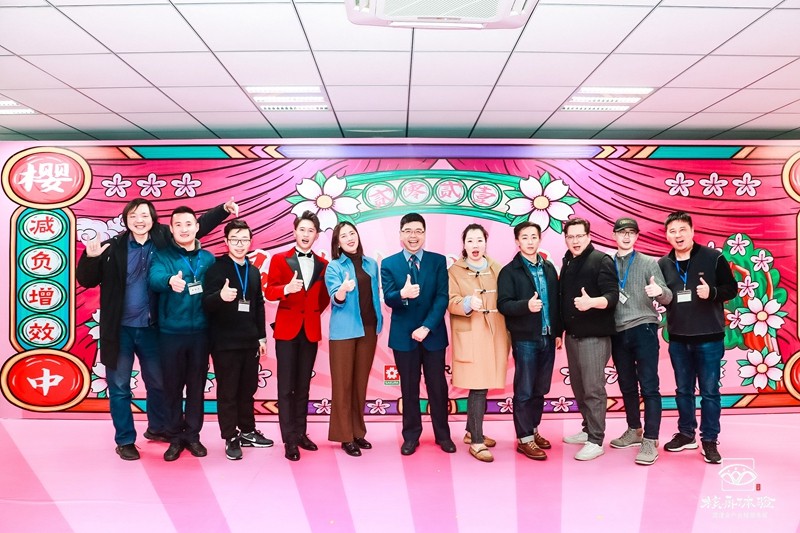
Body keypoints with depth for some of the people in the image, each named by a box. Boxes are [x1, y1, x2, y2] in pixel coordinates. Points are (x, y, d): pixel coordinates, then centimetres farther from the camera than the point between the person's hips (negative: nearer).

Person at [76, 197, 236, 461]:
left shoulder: (164, 241, -3)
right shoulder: (113, 247, -8)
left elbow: (198, 226, 6)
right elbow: (87, 281, -4)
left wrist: (224, 209, 1)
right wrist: (90, 257, -21)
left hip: (150, 327, 3)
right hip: (120, 329, -2)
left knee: (158, 382, 17)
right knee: (120, 387, 9)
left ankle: (156, 428, 39)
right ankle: (125, 441, 24)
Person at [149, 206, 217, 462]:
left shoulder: (208, 258, 6)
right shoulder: (163, 255, -2)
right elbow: (155, 278, -23)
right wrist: (170, 280, -47)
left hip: (200, 332, 2)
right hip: (171, 332, -2)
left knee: (197, 385, 10)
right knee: (172, 386, 7)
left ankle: (193, 435, 24)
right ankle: (175, 437, 22)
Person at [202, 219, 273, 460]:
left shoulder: (254, 271, 12)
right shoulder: (216, 268, -6)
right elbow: (206, 303, -14)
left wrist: (262, 336, 13)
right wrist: (220, 296, -36)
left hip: (250, 341, 5)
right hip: (225, 342, -5)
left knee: (248, 389, 13)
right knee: (227, 392, 4)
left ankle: (247, 431, 28)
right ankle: (231, 438, 15)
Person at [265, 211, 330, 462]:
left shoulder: (323, 264, 8)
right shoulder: (279, 259, 0)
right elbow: (269, 292, -9)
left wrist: (316, 312, 5)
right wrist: (287, 288, -27)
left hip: (311, 330, 3)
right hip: (287, 328, -3)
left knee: (303, 385, 11)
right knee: (286, 386, 0)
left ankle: (301, 433, 21)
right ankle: (289, 440, 6)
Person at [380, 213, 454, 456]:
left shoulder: (438, 261, 1)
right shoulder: (389, 264, 0)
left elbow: (442, 297, -7)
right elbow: (388, 299, -11)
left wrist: (427, 327, -17)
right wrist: (403, 294, -35)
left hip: (433, 334, 0)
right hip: (403, 335, 0)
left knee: (438, 386, 9)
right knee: (409, 388, 10)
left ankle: (443, 434, 25)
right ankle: (411, 435, 24)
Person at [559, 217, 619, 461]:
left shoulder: (601, 260, -8)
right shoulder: (567, 263, 14)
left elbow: (612, 295, -17)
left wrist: (591, 302, -36)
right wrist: (561, 329, 16)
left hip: (594, 335, -7)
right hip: (572, 335, 7)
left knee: (593, 388, -5)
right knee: (578, 387, 14)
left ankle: (596, 441, 3)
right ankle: (588, 429, 29)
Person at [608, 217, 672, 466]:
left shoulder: (649, 263, 2)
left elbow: (666, 299, -4)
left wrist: (660, 291, -26)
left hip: (643, 329, -3)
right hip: (618, 333, 3)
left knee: (648, 386, -4)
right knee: (627, 386, 14)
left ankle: (650, 441, 0)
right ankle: (634, 431, 29)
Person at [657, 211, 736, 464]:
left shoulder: (713, 257, -4)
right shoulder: (663, 264, 6)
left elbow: (731, 288, -2)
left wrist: (712, 292, -20)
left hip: (709, 338, -3)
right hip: (678, 339, 3)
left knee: (709, 391, 4)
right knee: (683, 390, 13)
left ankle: (709, 440, 16)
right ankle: (686, 434, 27)